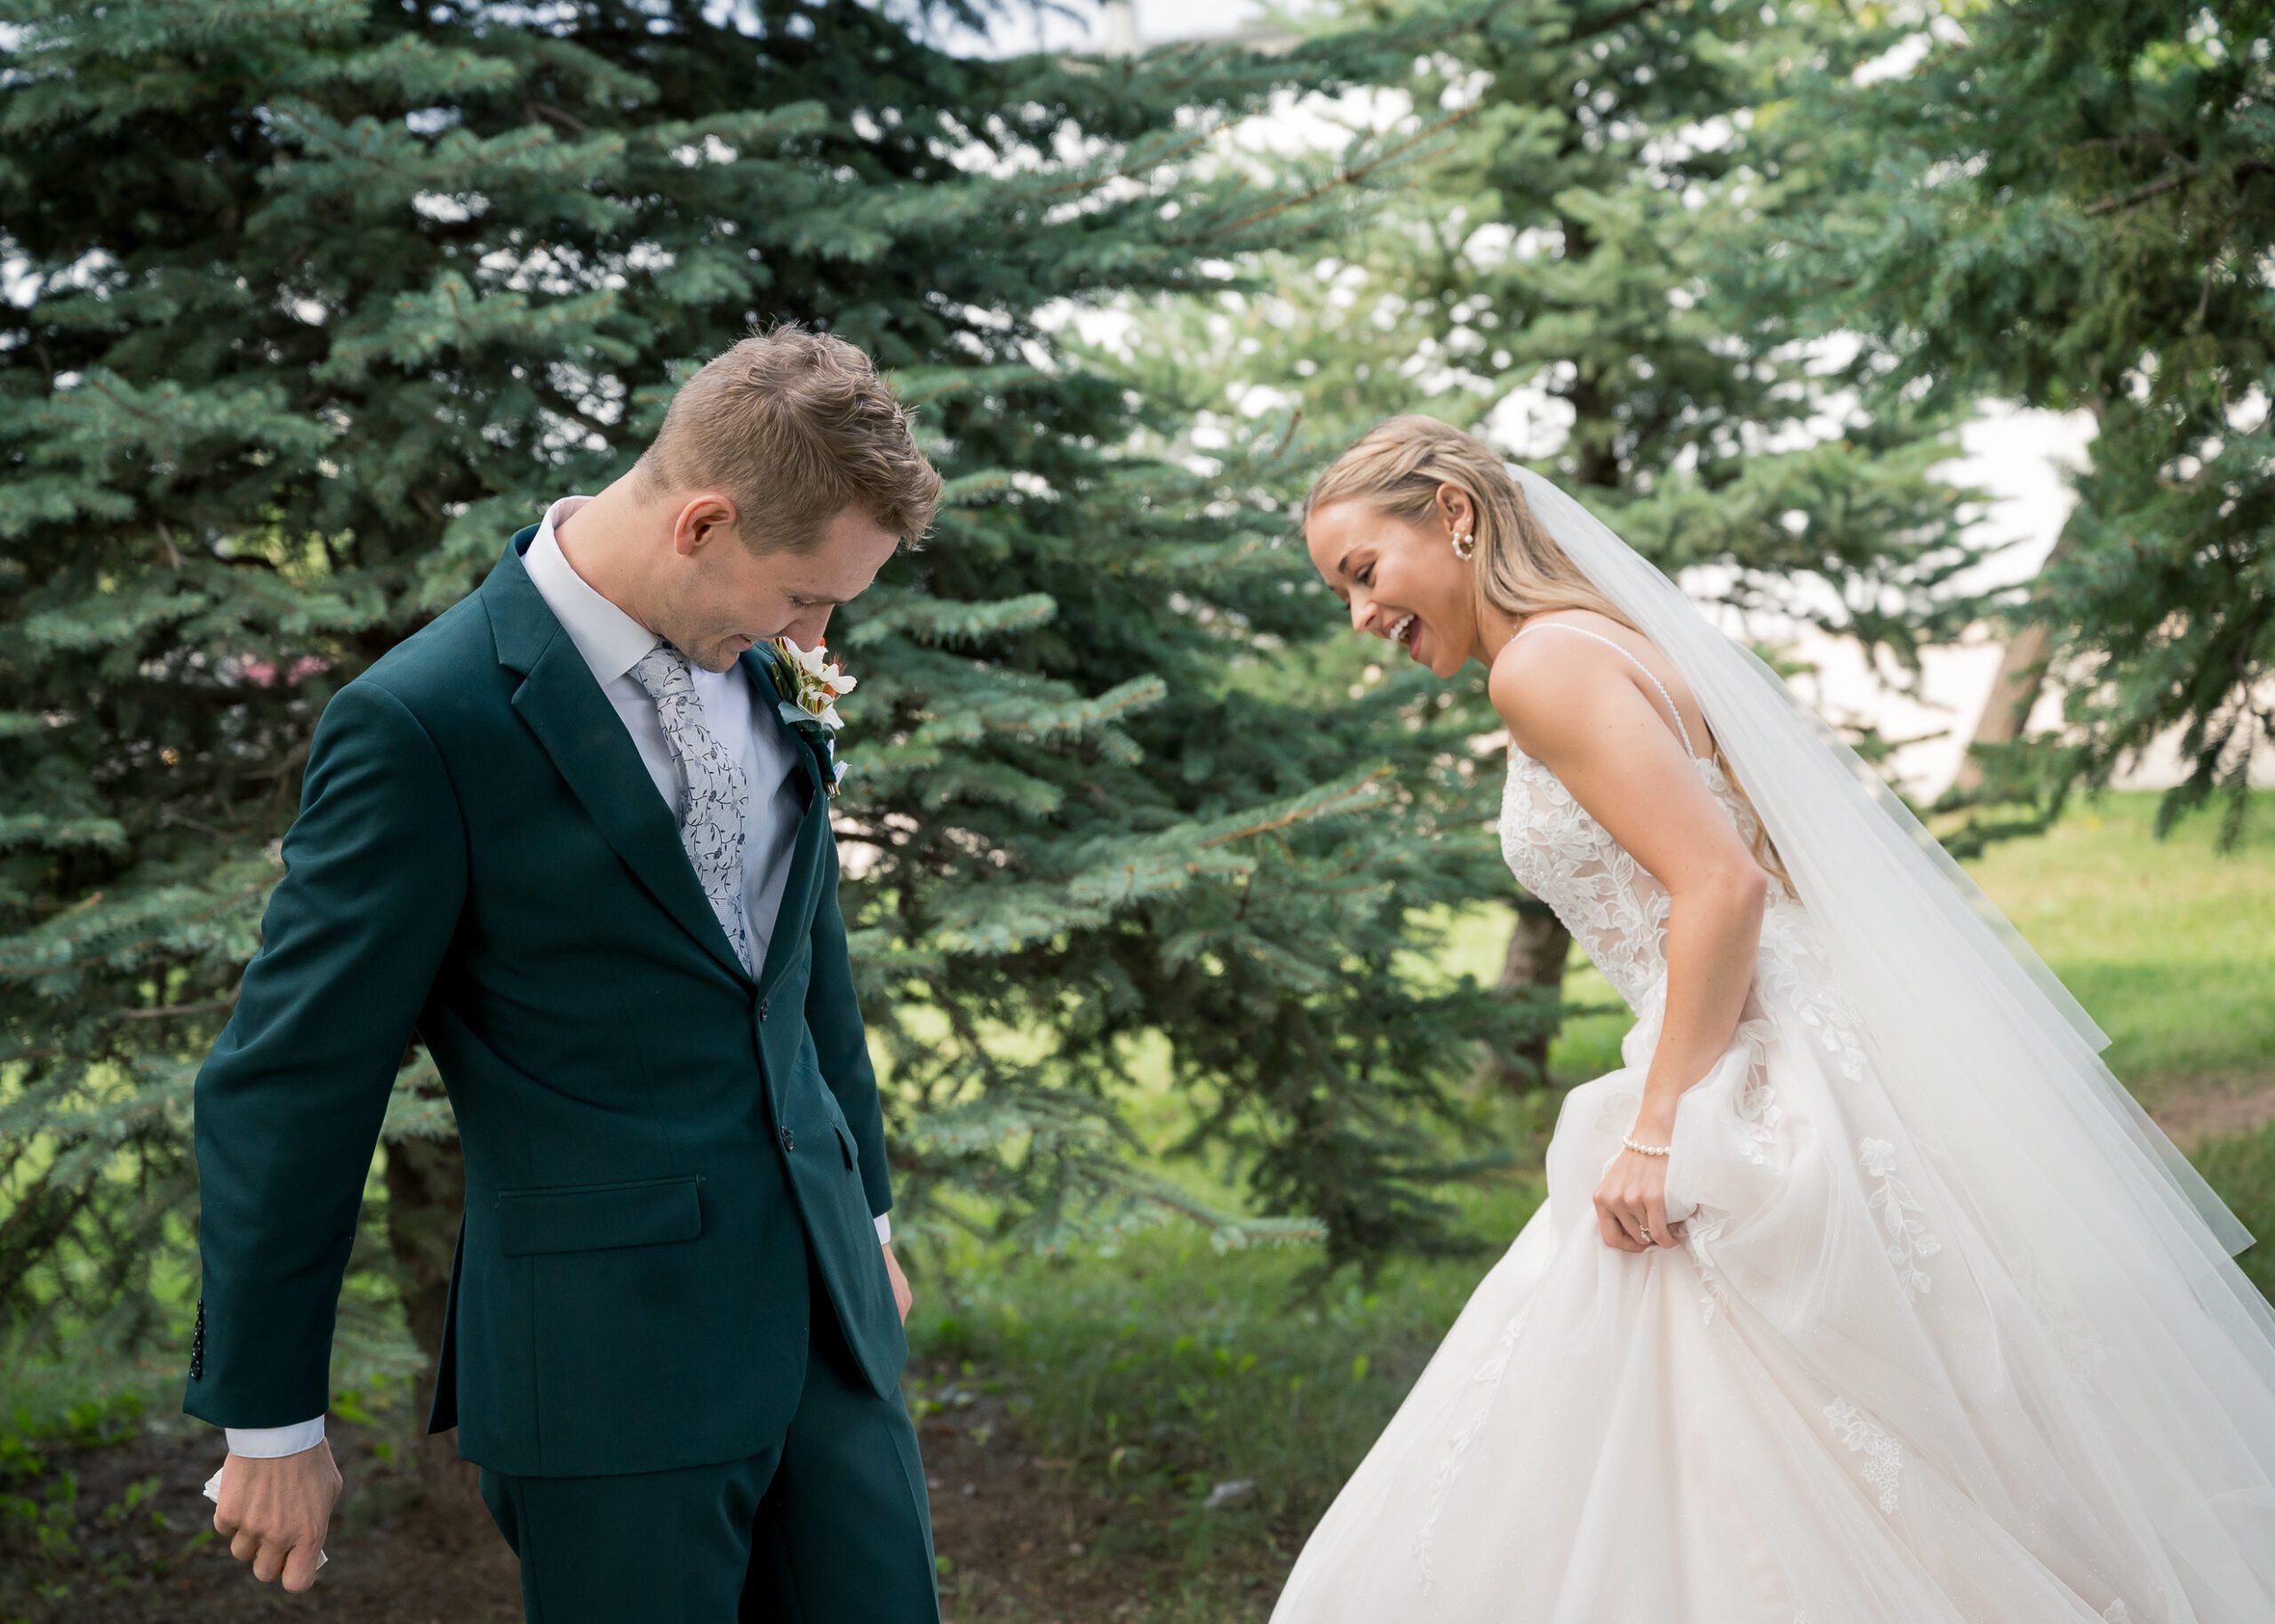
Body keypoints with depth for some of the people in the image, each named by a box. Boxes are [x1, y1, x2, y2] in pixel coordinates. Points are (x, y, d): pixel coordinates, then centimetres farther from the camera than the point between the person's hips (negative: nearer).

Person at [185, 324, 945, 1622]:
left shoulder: (762, 667, 4)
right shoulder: (424, 723, -17)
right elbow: (289, 1084, -11)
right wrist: (270, 1419, -5)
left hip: (824, 1306, 7)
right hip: (608, 1355, -6)